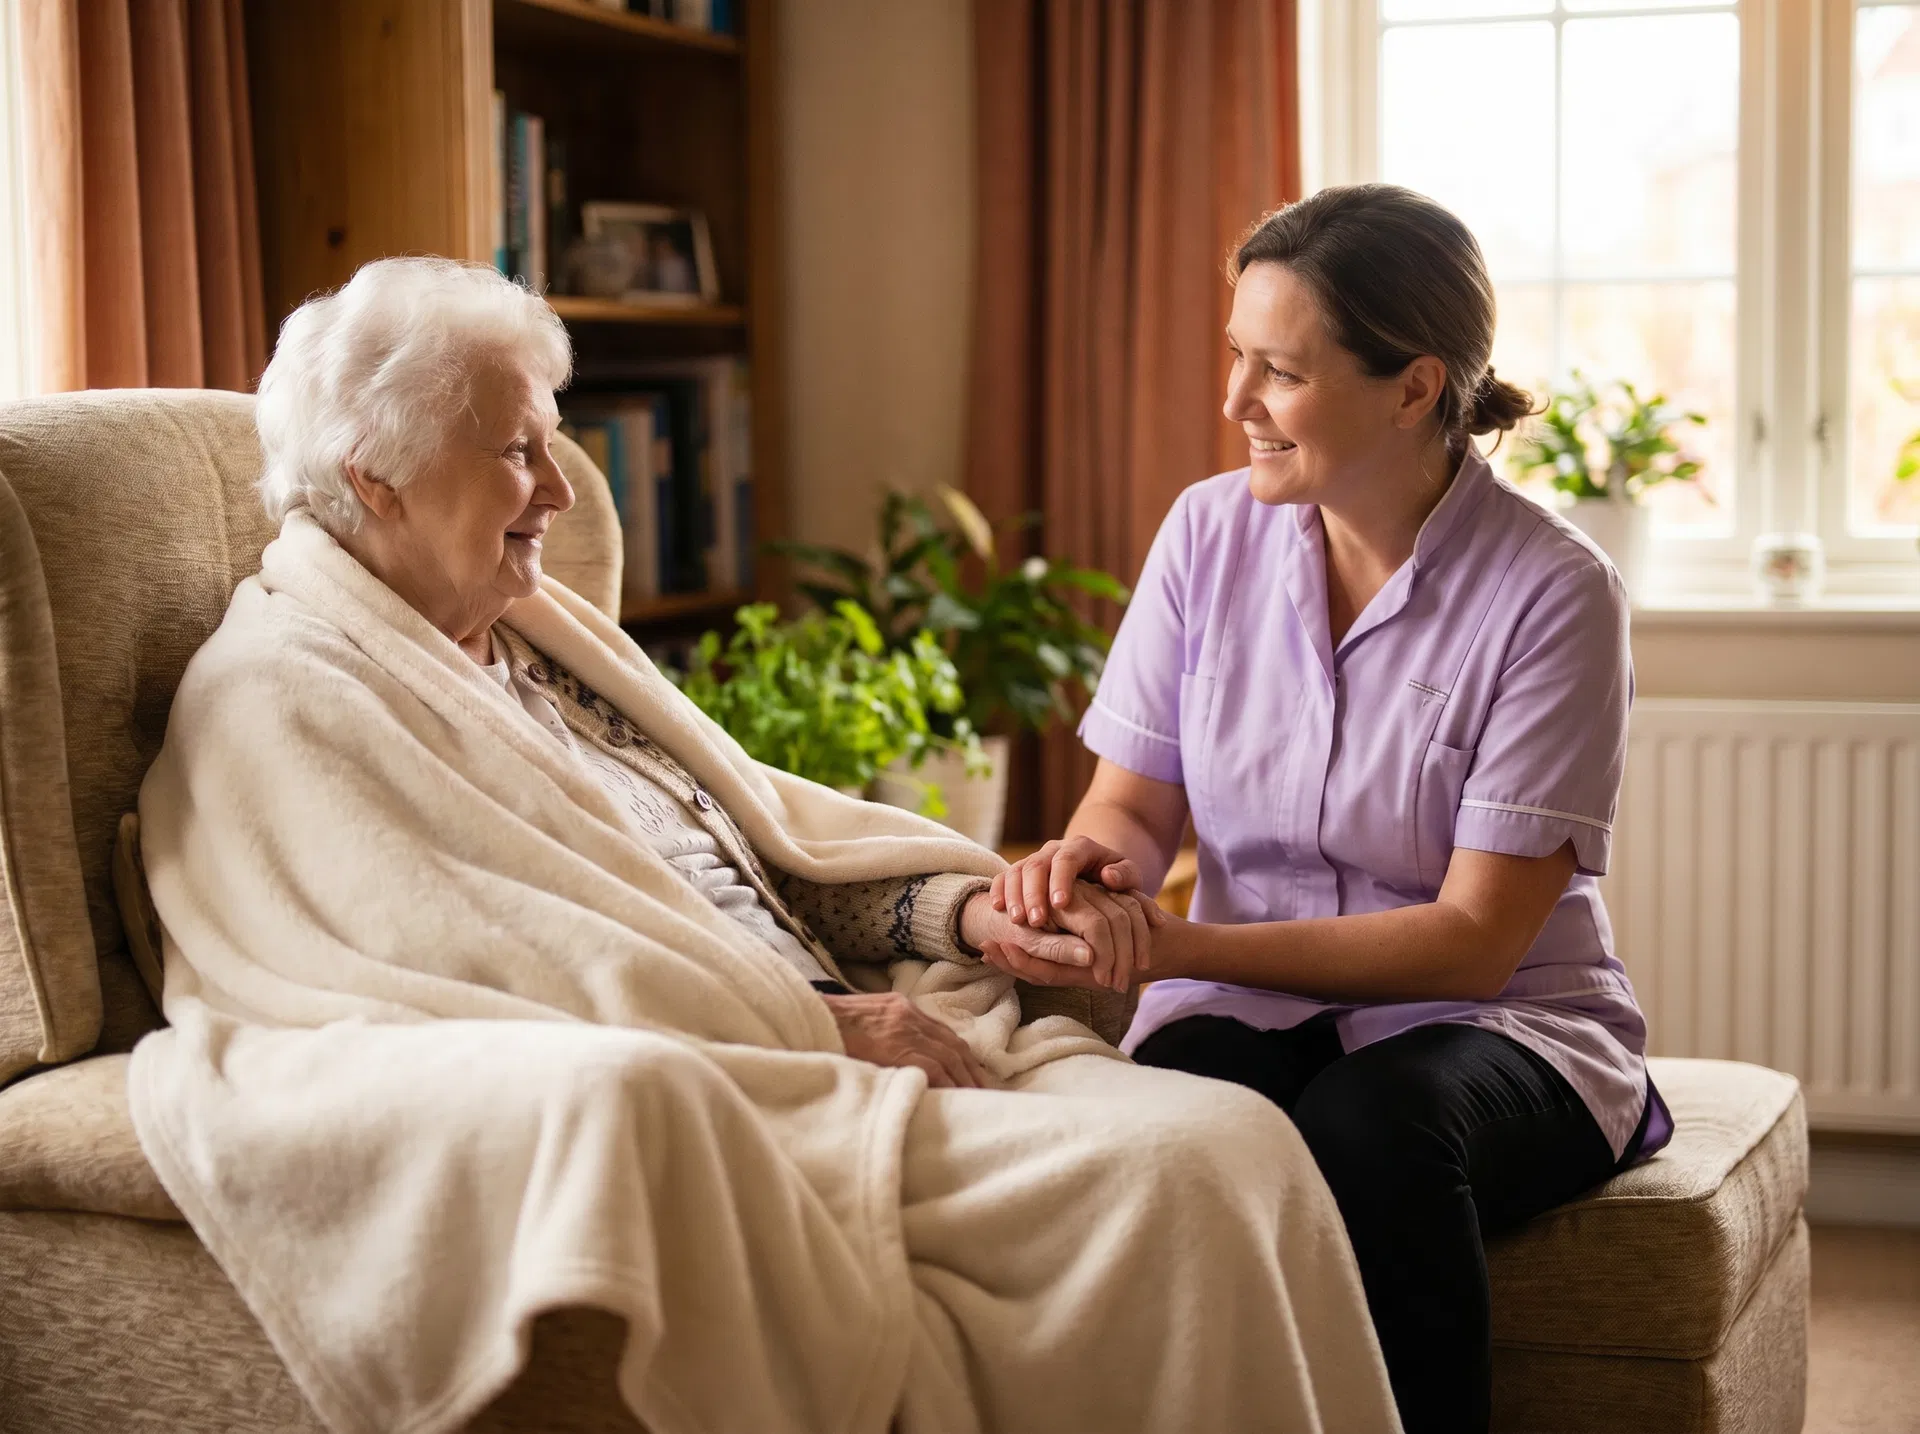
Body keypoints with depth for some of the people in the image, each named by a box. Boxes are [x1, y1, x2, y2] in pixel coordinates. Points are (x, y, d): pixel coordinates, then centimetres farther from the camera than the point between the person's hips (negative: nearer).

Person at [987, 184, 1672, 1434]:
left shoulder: (1552, 591, -12)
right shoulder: (1210, 532, 2)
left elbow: (1475, 938, -15)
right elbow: (1140, 802, 8)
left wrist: (1178, 946, -23)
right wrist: (1089, 856, -18)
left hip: (1494, 1021, -3)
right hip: (1247, 1011, 3)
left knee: (1369, 1130, -37)